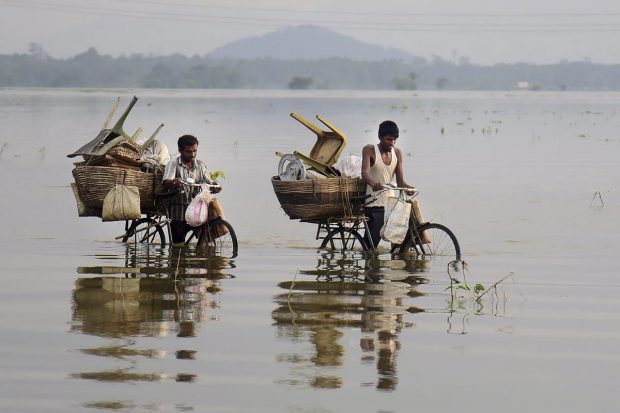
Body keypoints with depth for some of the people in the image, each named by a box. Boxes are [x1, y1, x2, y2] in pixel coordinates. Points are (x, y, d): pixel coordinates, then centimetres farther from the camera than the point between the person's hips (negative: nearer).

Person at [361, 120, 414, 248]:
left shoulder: (397, 153, 8)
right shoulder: (369, 150, -5)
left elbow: (400, 181, 6)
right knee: (371, 242, -13)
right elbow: (365, 173, -21)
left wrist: (409, 188, -17)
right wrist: (373, 183, -44)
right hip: (374, 205, -5)